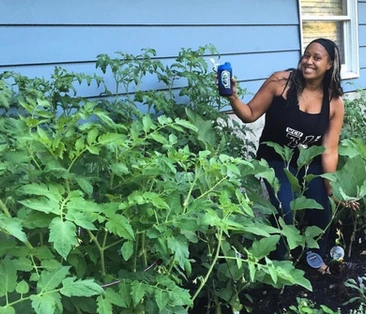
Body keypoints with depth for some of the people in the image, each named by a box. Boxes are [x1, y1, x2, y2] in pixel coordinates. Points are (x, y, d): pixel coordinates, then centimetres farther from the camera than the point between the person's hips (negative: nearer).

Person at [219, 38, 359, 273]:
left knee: (322, 211, -2)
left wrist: (331, 188, -11)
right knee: (284, 212, -19)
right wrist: (233, 97, -32)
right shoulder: (281, 82, -18)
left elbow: (329, 150, -10)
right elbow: (250, 115, -14)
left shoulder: (335, 102, -11)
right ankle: (278, 261, 10)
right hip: (276, 160, -2)